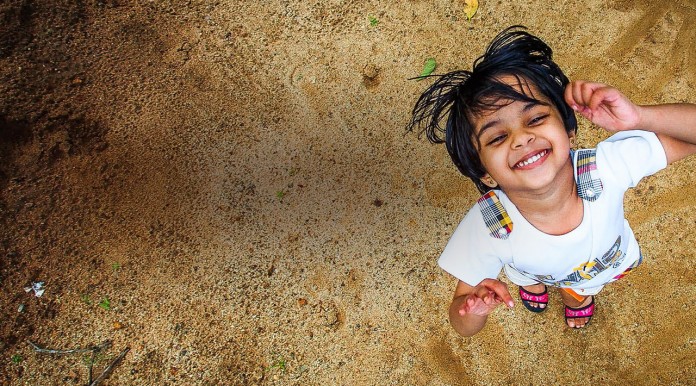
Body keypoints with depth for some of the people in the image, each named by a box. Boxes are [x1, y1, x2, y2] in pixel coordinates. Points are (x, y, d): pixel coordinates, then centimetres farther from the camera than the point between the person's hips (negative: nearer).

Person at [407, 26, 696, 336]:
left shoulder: (608, 165, -44)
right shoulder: (484, 230, -44)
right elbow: (463, 328, -33)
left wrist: (637, 117, -56)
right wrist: (473, 309, -57)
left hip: (608, 263, 2)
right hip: (531, 270, -1)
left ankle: (578, 295, 71)